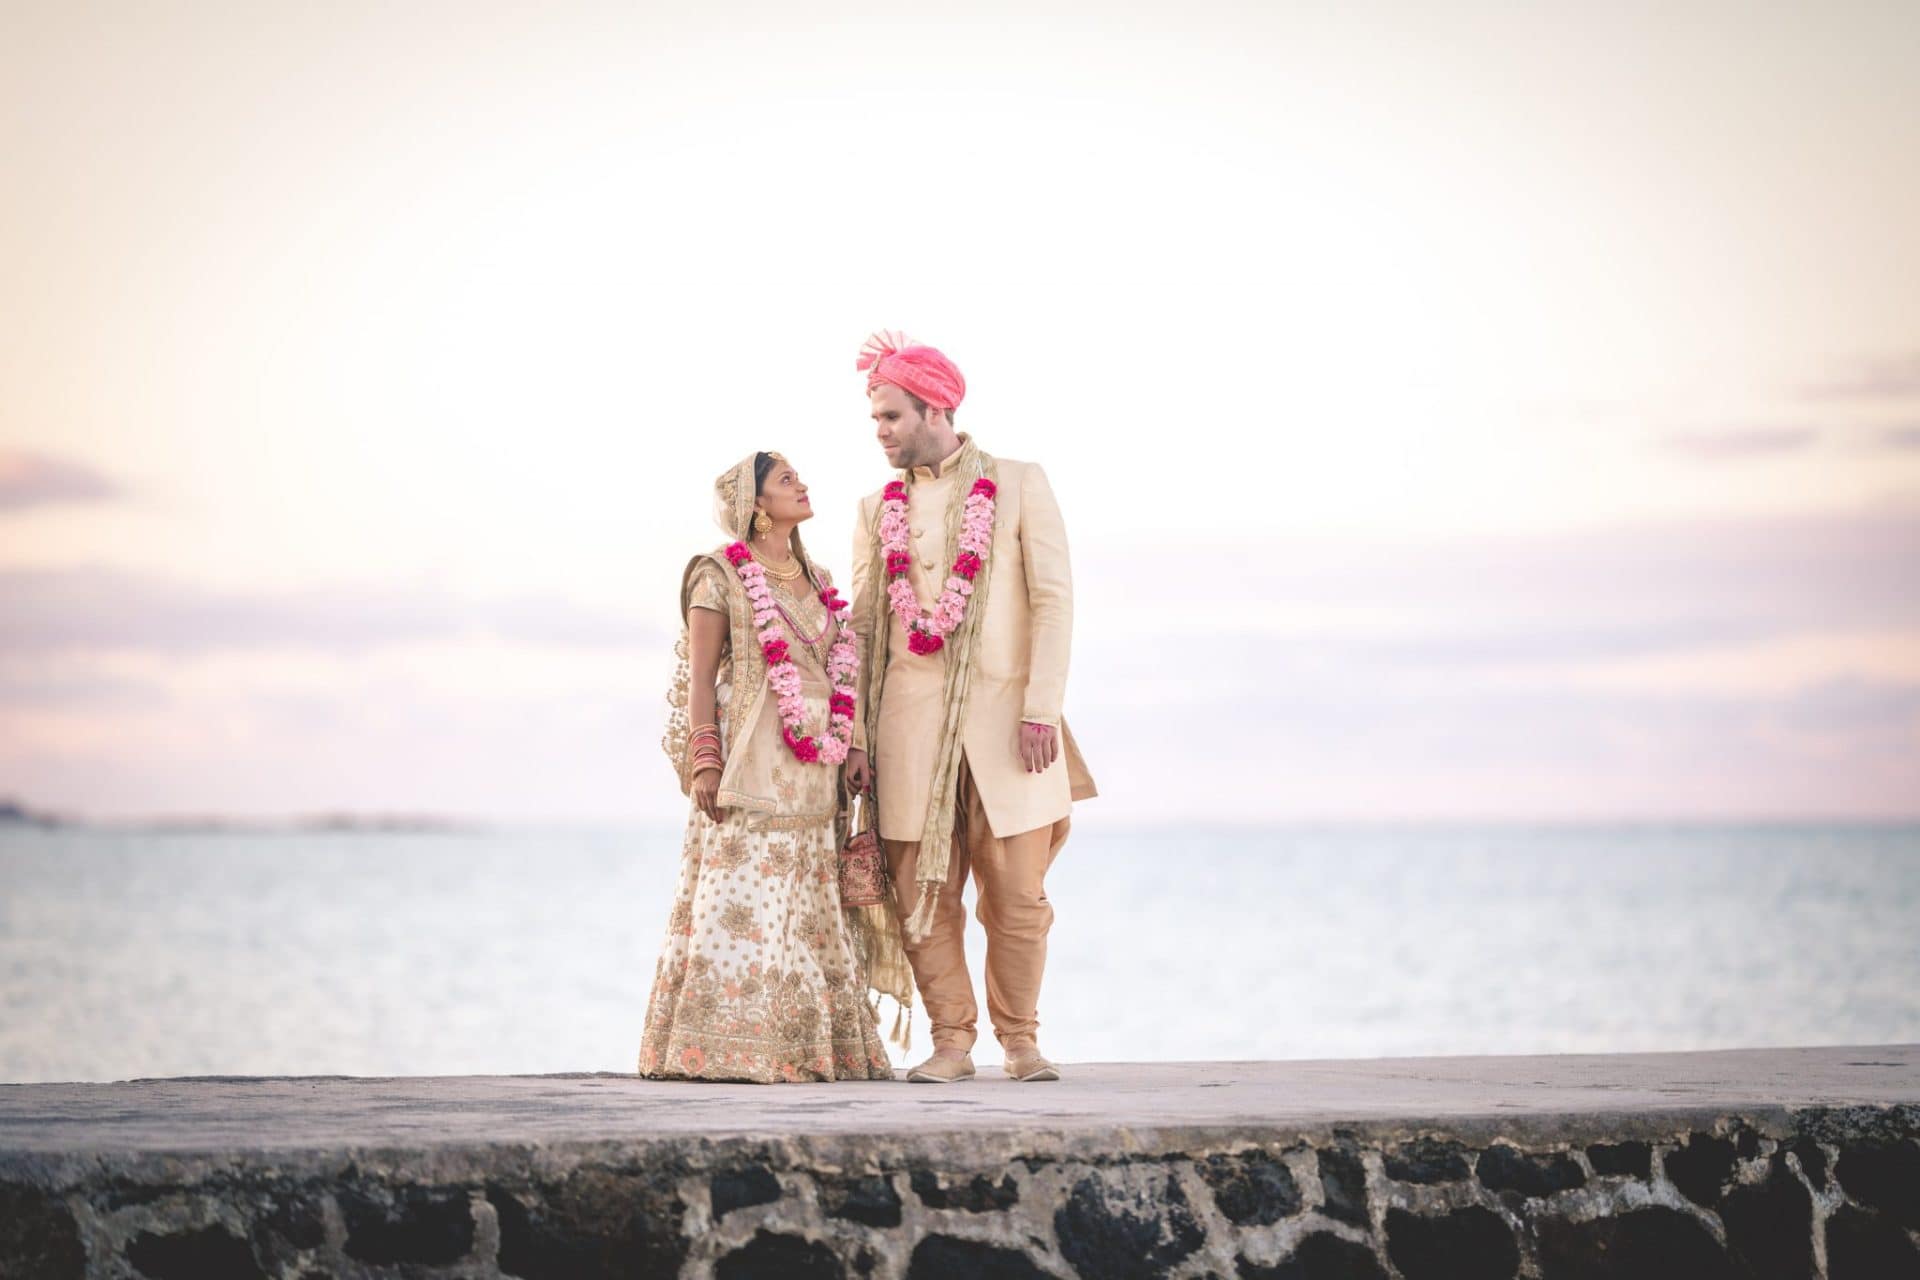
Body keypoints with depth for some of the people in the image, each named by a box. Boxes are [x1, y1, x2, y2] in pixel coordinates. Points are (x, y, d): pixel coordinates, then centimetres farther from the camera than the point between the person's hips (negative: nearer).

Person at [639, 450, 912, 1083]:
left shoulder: (816, 581, 19)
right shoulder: (720, 574, 0)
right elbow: (700, 676, -5)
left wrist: (846, 752, 12)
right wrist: (703, 761, -13)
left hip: (813, 769, 7)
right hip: (751, 763, -7)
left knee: (809, 912, 5)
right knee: (742, 903, -11)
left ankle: (813, 1048, 7)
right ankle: (723, 1049, -11)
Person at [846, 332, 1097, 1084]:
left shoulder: (1019, 486, 5)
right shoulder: (878, 510, 13)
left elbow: (1053, 599, -1)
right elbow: (861, 625, 12)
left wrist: (1042, 708, -11)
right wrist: (856, 733, 2)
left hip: (1004, 715, -2)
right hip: (911, 721, 2)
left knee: (1017, 895, -3)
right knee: (924, 894, -2)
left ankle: (1020, 1038, 9)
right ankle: (951, 1042, 6)